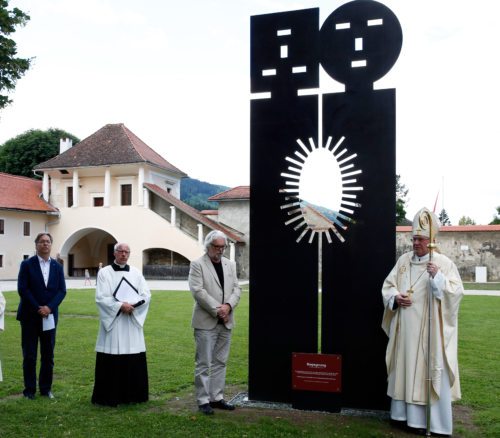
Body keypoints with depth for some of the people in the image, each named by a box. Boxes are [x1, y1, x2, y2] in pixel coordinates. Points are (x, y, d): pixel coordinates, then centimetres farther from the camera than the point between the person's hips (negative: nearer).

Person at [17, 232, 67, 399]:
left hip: (50, 316, 3)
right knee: (29, 355, 3)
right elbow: (22, 289, -10)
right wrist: (38, 309, -15)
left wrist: (49, 307, -13)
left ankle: (46, 388, 17)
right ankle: (29, 390, 13)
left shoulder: (57, 266, 7)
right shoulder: (27, 264, -2)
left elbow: (62, 290, 2)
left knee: (48, 355, 7)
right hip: (30, 316, -3)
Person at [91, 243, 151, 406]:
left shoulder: (136, 273, 10)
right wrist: (120, 306, -17)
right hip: (112, 322, -3)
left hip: (133, 322, 3)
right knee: (111, 361, -3)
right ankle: (109, 396, 8)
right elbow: (101, 298, -8)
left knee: (134, 361, 3)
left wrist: (133, 305, -13)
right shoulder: (104, 272, 1)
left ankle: (132, 394, 14)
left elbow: (146, 294, 4)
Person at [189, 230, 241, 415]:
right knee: (203, 364, 0)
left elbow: (236, 289, 8)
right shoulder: (197, 265, -4)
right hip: (206, 322, -5)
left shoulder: (230, 265, 13)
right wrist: (216, 309, -16)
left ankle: (216, 397, 19)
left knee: (220, 362, 10)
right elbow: (197, 291, -13)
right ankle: (203, 400, 8)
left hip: (226, 322, 6)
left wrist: (228, 306, -10)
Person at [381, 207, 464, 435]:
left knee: (431, 371, 0)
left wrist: (437, 277, -26)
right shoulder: (403, 260, 8)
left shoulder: (444, 263, -5)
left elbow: (456, 292, -12)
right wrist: (396, 298, -8)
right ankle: (406, 413, 25)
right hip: (405, 329, 4)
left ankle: (437, 421, 12)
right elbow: (388, 285, 11)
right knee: (405, 368, 11)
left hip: (430, 330, -4)